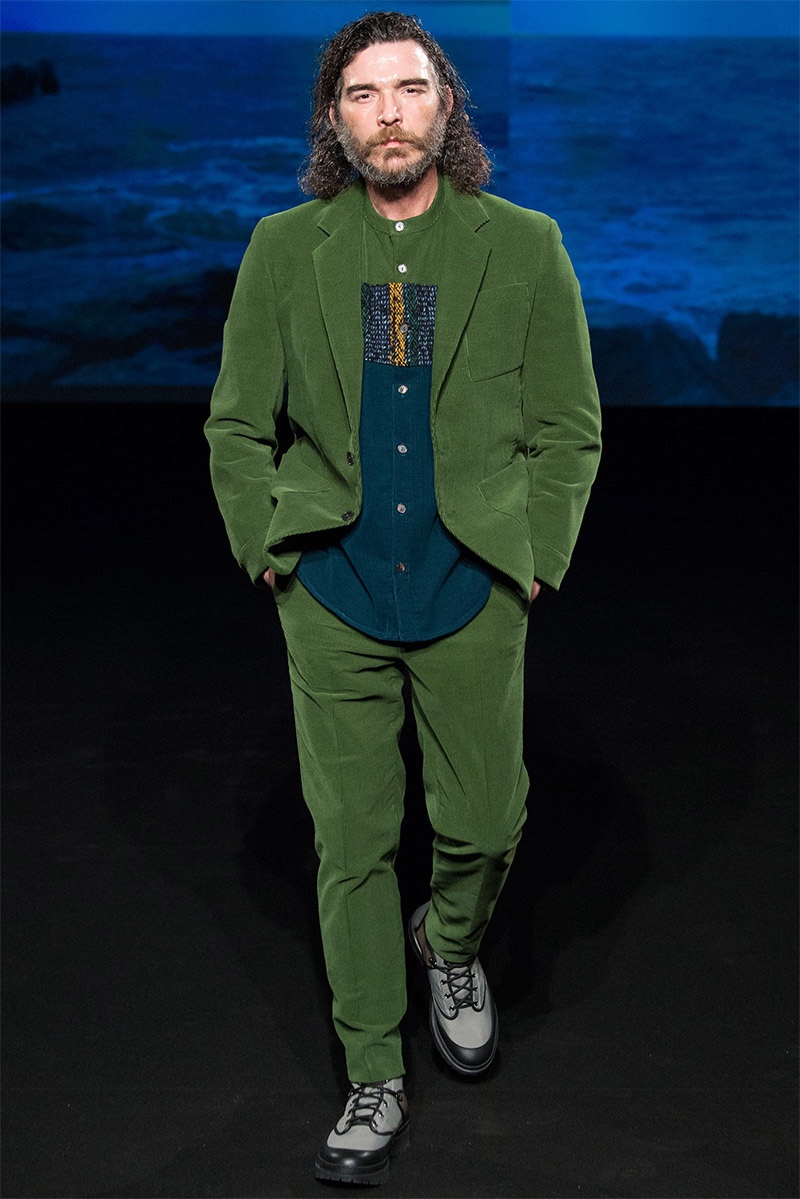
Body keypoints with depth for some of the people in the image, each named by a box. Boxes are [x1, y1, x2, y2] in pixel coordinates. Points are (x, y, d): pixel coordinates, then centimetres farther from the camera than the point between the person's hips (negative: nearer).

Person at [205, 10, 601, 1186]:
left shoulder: (524, 246, -2)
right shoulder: (285, 249, 0)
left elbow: (570, 427, 4)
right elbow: (237, 426, 7)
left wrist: (533, 561, -2)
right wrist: (272, 556, 0)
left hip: (473, 596, 0)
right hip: (333, 599, 0)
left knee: (483, 824, 8)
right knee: (354, 841, 5)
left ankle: (451, 946, 42)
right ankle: (374, 1081, 19)